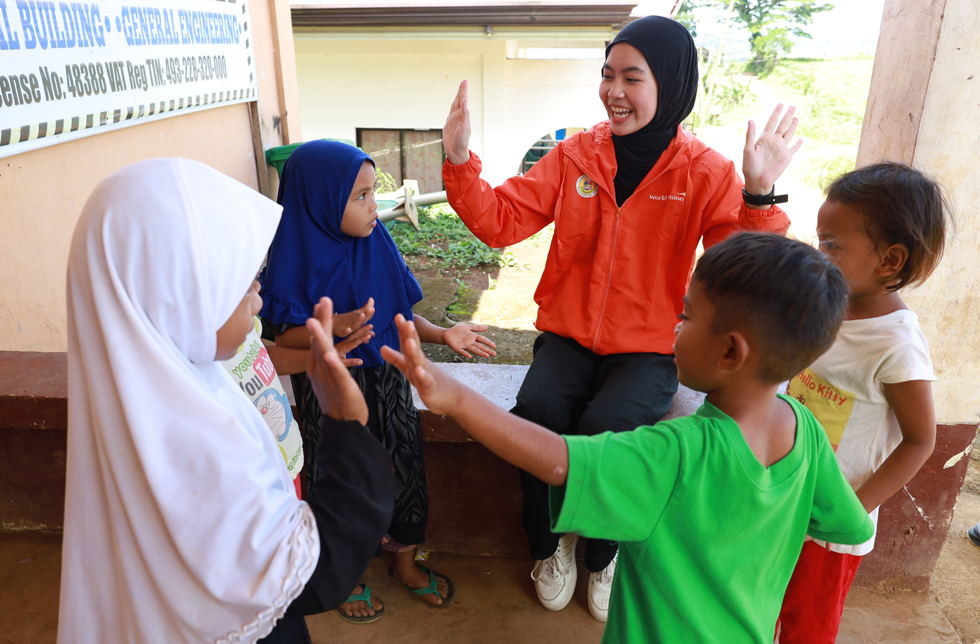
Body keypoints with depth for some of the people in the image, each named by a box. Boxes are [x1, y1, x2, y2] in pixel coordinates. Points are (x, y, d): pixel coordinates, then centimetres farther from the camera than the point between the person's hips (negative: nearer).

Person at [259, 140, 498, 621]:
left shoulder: (376, 246, -4)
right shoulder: (296, 258, -16)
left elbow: (399, 313, 2)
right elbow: (285, 334, -14)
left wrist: (441, 334, -13)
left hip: (385, 381, 4)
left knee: (403, 465, 12)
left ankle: (406, 563, 39)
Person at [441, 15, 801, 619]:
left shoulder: (707, 173, -6)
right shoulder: (574, 155, 2)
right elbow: (500, 222, -3)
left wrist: (759, 195, -31)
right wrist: (460, 160, -16)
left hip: (648, 348, -2)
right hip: (568, 337, 2)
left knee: (604, 429, -27)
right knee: (535, 412, -24)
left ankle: (604, 555, 8)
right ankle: (549, 545, 8)